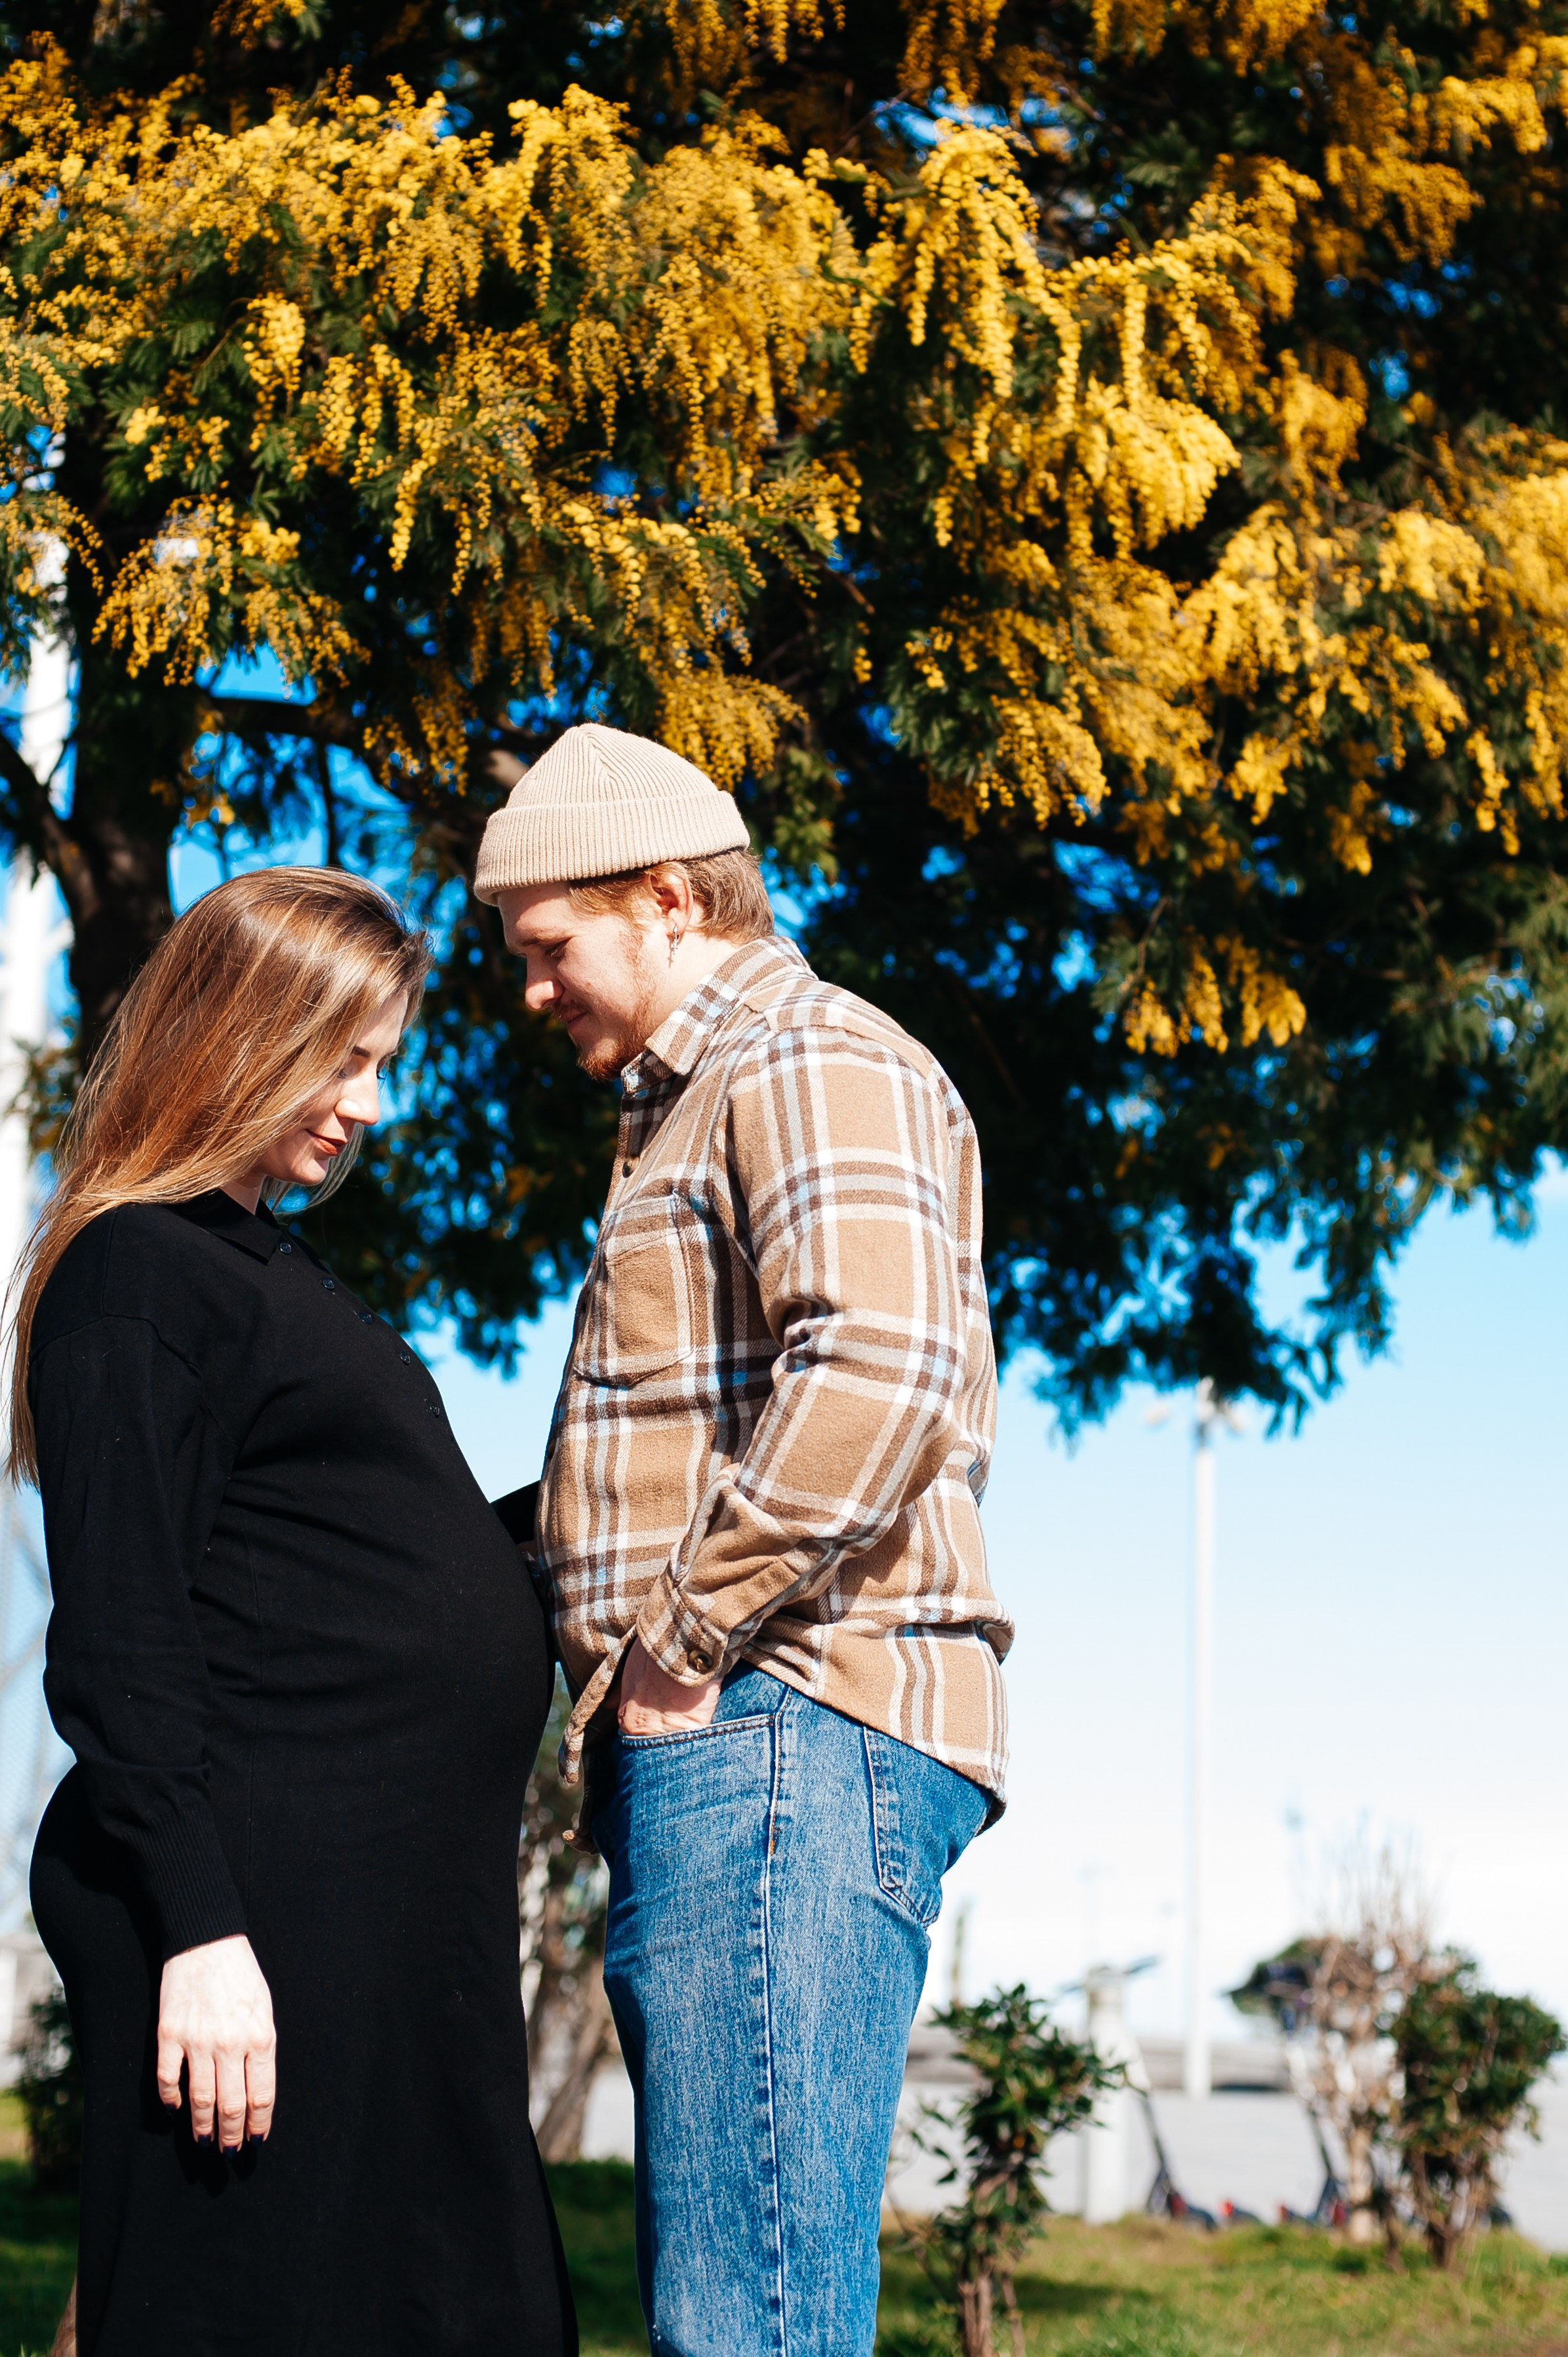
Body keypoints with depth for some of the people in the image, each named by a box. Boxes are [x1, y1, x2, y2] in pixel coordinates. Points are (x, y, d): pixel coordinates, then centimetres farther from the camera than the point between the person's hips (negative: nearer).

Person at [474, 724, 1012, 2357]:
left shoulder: (812, 1063, -5)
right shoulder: (693, 1106, 29)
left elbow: (878, 1366, -22)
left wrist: (688, 1635, -17)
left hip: (783, 1731, -11)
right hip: (725, 1753, 11)